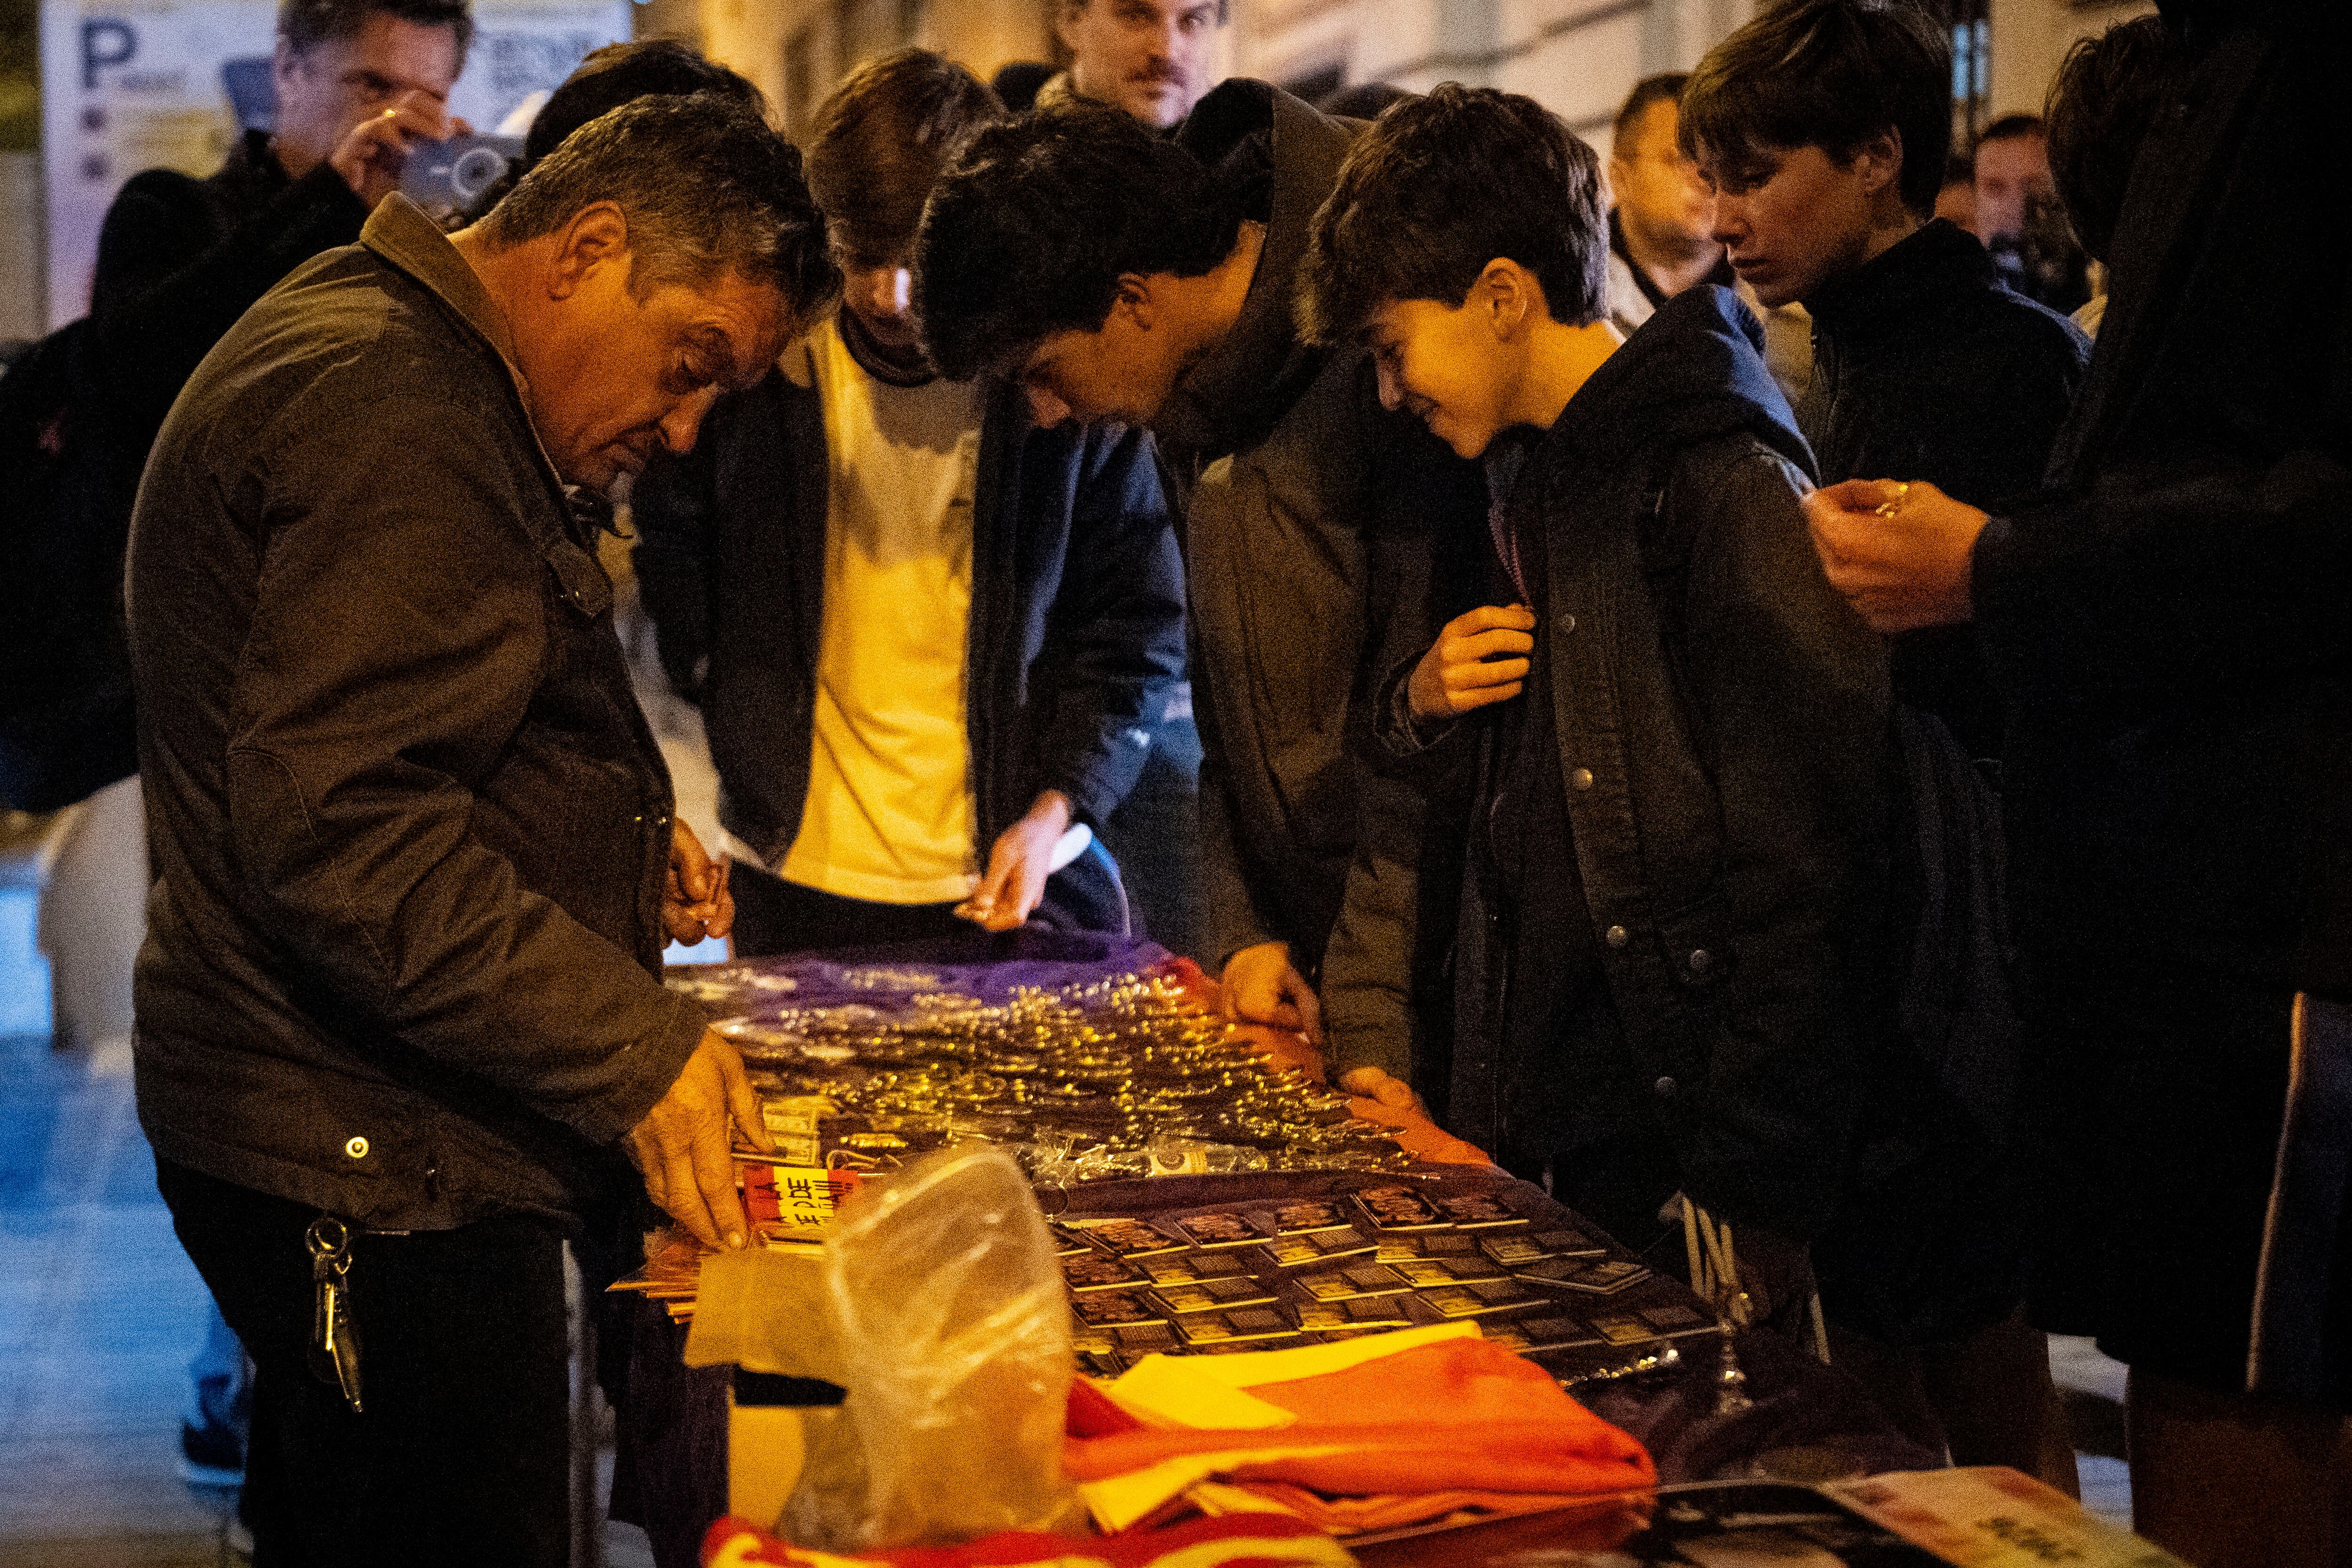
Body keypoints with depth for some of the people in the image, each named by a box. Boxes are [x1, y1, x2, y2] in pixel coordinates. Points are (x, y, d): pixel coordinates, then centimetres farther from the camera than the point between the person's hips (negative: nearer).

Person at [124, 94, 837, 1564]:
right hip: (377, 1169, -11)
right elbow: (343, 837, -27)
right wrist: (636, 1051, -24)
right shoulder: (389, 410, -19)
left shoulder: (404, 362, 17)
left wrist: (620, 834, 12)